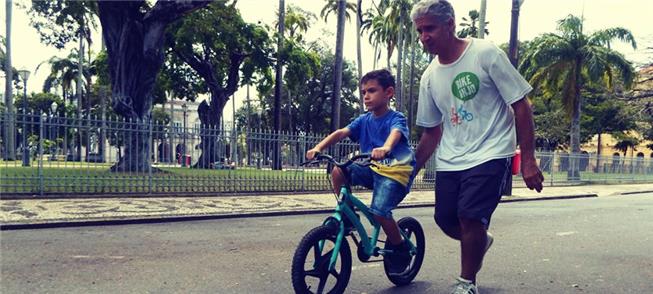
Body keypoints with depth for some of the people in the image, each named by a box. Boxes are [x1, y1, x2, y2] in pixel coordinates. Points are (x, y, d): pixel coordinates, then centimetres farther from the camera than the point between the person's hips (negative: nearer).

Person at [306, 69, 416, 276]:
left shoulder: (396, 118, -11)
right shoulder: (364, 120, 4)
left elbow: (396, 133, -34)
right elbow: (341, 133, -10)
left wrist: (386, 148, -59)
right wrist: (319, 147, -27)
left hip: (396, 171, -5)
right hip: (373, 168, 6)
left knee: (379, 212, -24)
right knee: (338, 172, -17)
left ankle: (399, 247, 5)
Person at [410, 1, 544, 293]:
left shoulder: (485, 54, -10)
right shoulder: (429, 77, 5)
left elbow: (521, 106, -8)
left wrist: (528, 160, -12)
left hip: (490, 154, -5)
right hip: (449, 160, 6)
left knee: (469, 216, -18)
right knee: (445, 219, 3)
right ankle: (480, 241, 38)